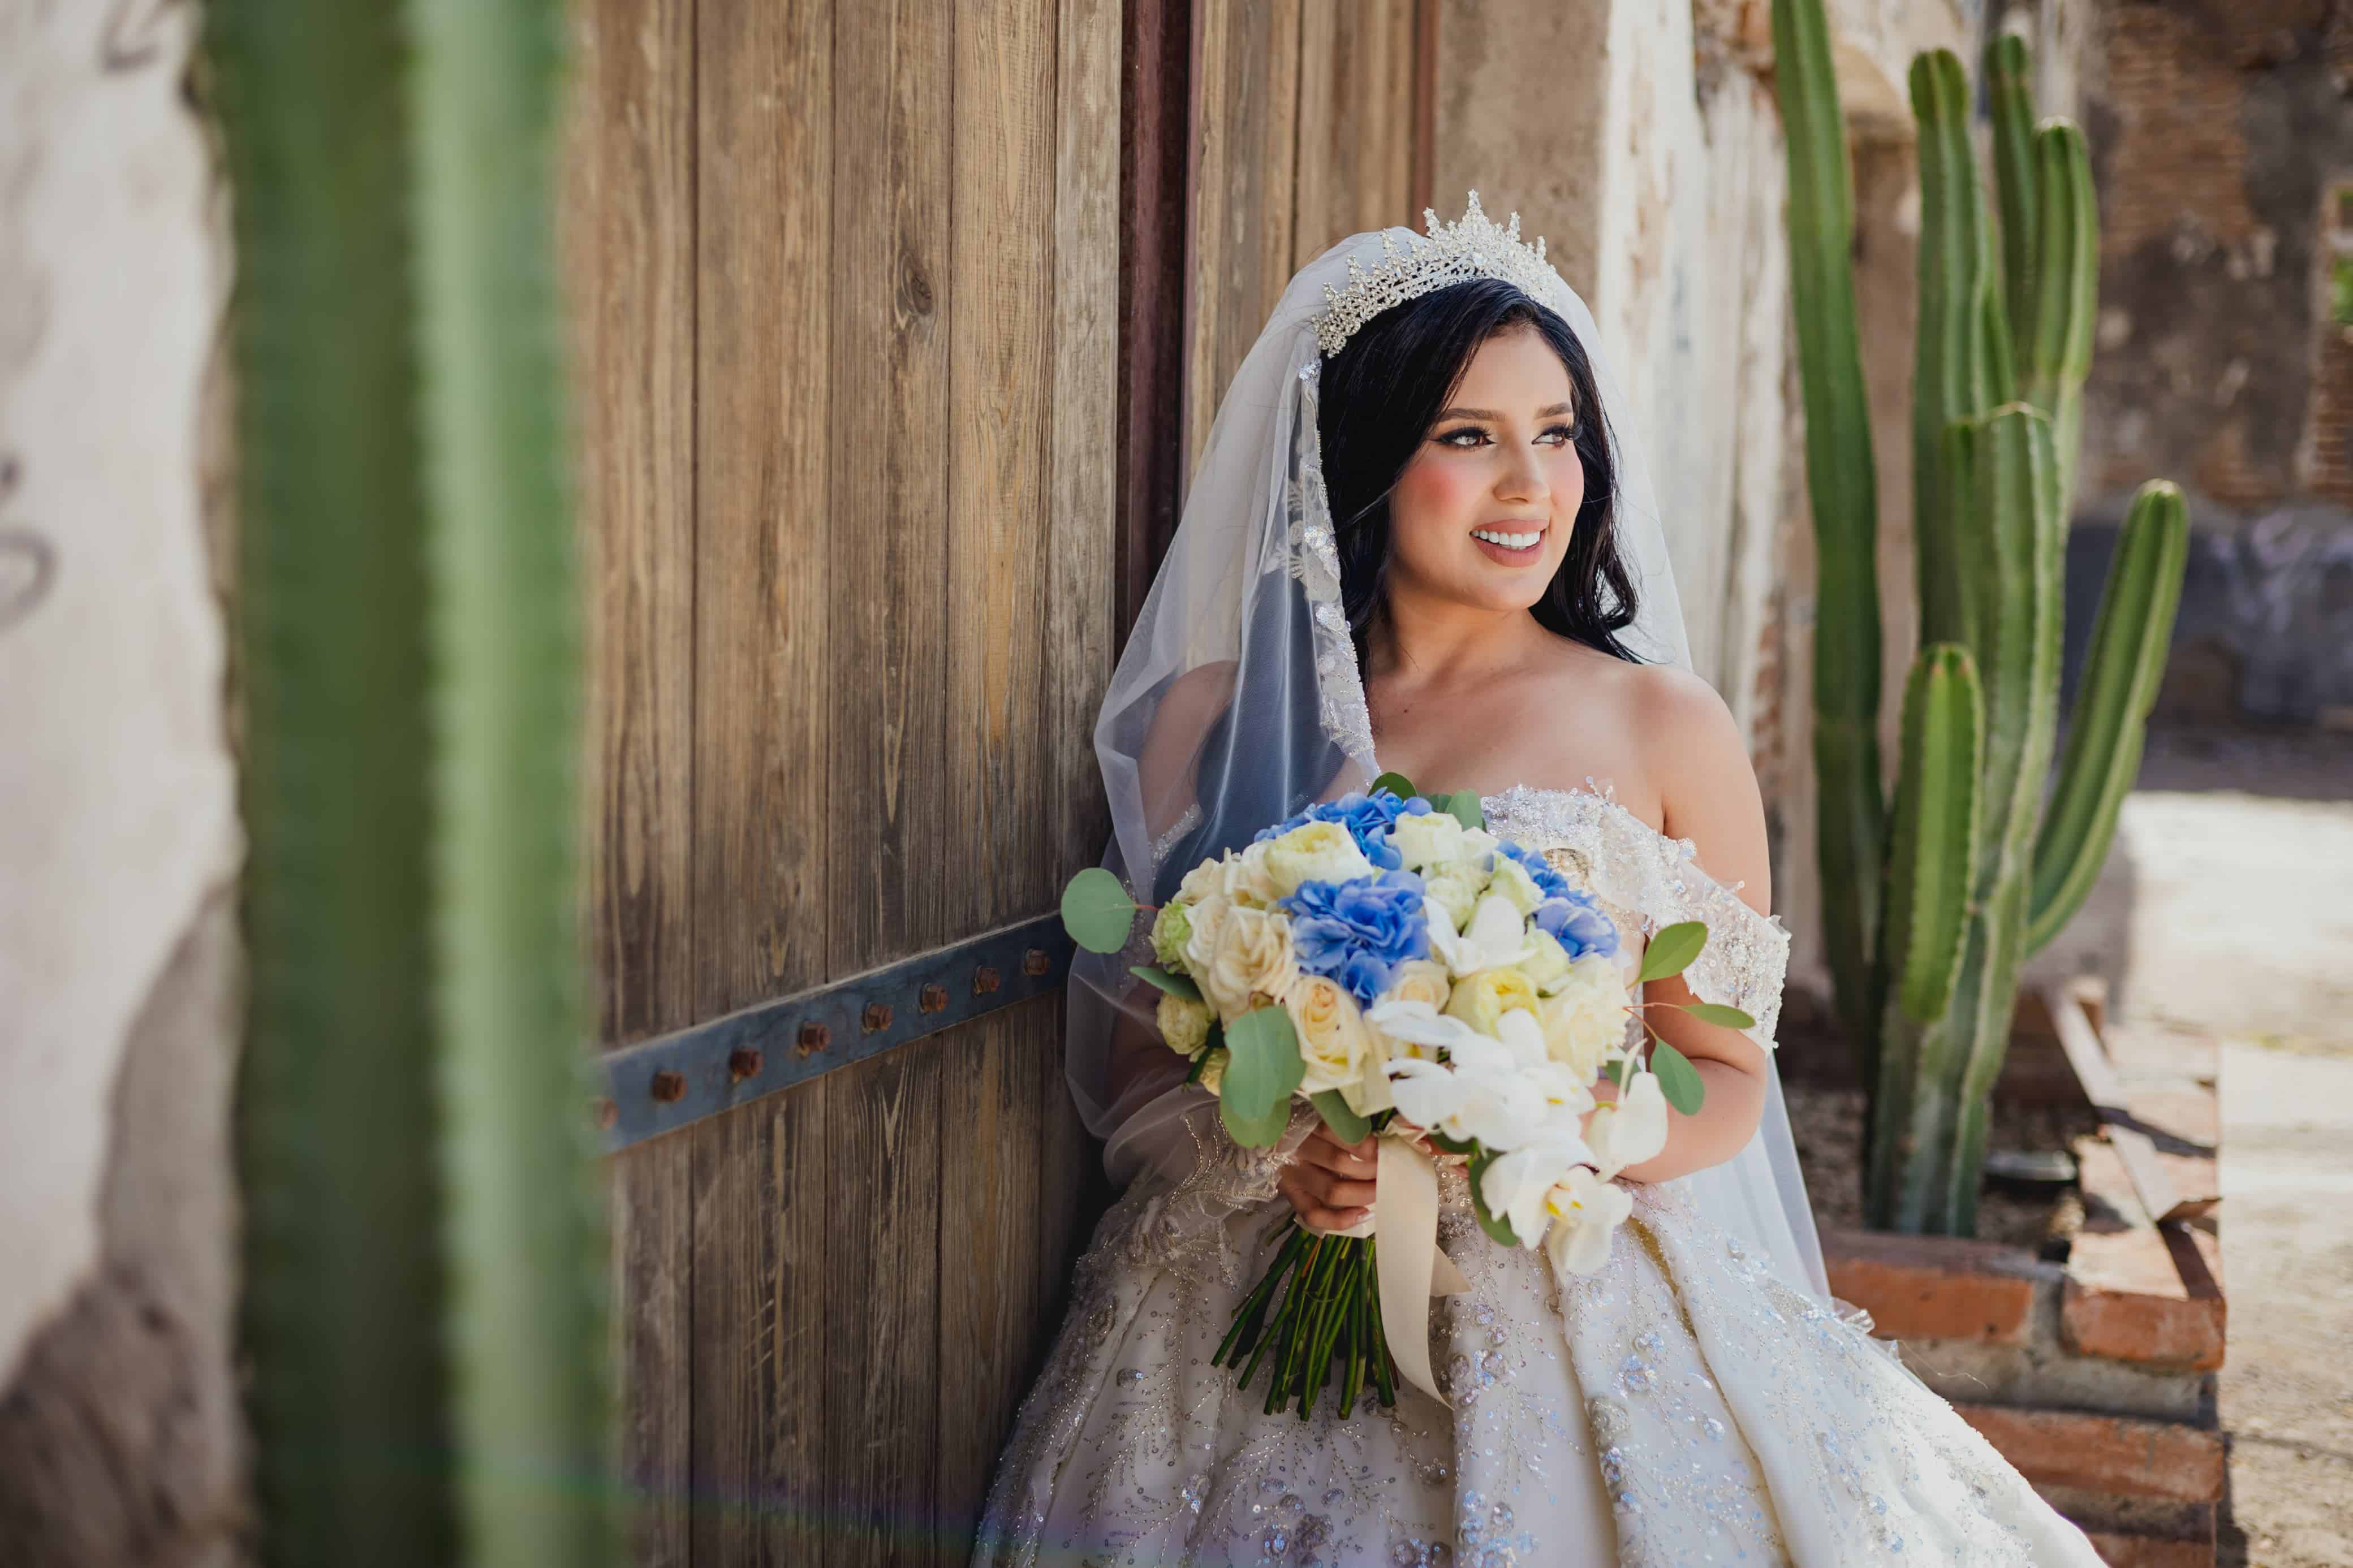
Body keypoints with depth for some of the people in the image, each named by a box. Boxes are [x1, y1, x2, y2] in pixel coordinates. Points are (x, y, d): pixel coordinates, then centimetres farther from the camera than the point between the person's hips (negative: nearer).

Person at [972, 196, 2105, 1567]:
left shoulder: (1669, 730, -1)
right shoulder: (1213, 720, 3)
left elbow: (1728, 1078, 3)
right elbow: (1133, 1057, 7)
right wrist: (1276, 1155, -13)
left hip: (1574, 1292, 0)